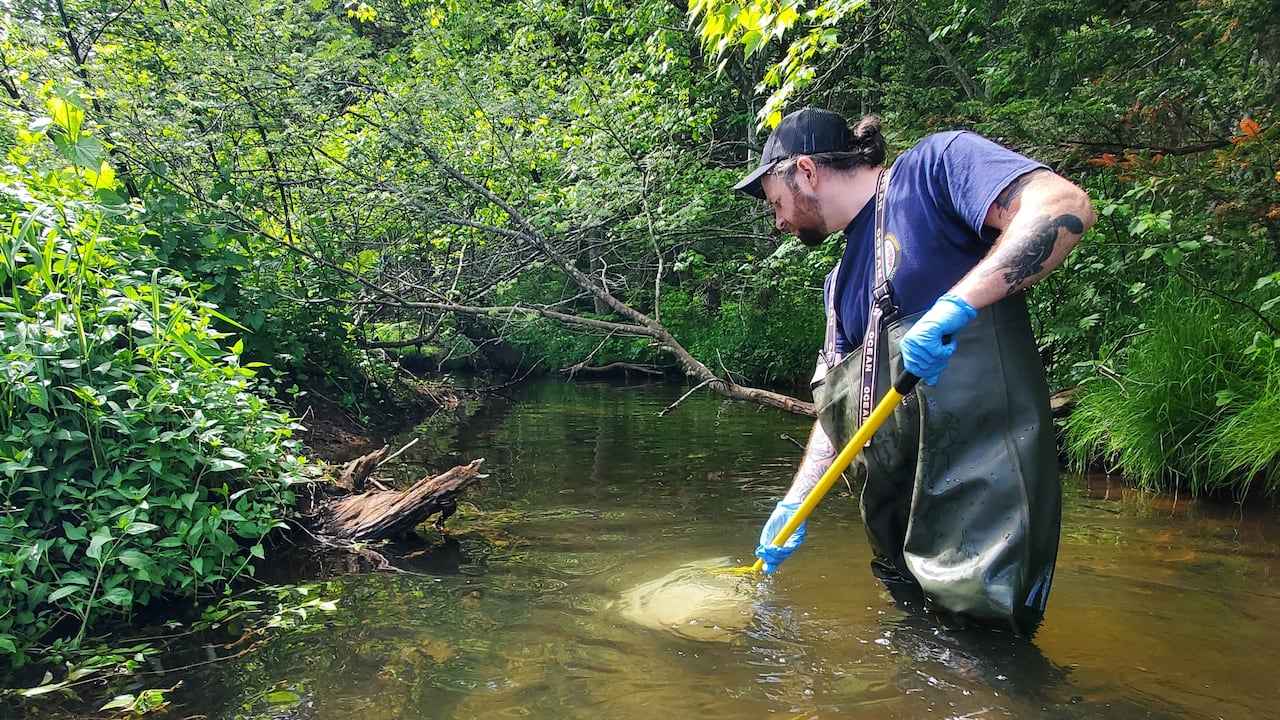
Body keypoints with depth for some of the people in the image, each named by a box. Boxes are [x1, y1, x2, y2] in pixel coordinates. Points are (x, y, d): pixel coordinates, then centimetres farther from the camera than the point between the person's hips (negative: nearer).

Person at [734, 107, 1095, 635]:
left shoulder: (933, 164, -2)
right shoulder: (840, 282, 21)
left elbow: (1066, 206, -18)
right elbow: (839, 409, 20)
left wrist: (953, 305, -28)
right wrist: (793, 505, 13)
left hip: (982, 487, -8)